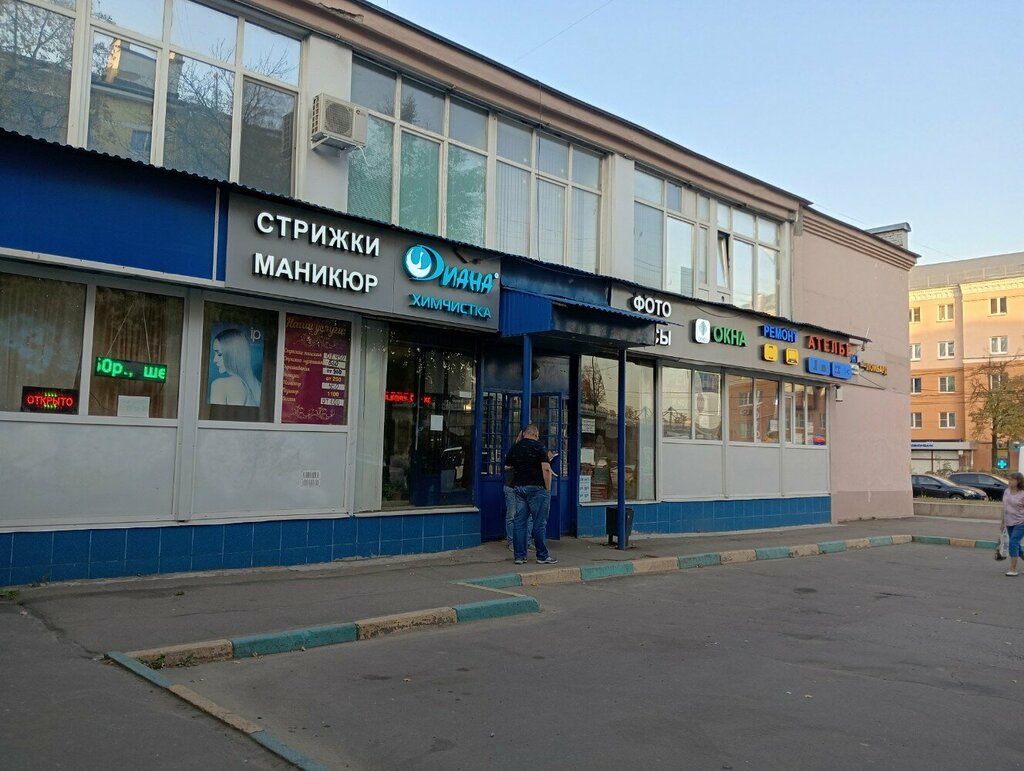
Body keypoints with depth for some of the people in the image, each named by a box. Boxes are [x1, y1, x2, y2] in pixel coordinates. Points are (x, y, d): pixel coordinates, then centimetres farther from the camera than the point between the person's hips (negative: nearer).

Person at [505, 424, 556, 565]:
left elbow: (508, 466, 20)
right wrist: (548, 489, -9)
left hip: (518, 486, 6)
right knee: (539, 523, 0)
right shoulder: (539, 447, -7)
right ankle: (542, 556, 4)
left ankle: (519, 555, 8)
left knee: (519, 522, 7)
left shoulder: (514, 447, 10)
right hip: (536, 487, -5)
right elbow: (546, 469, -14)